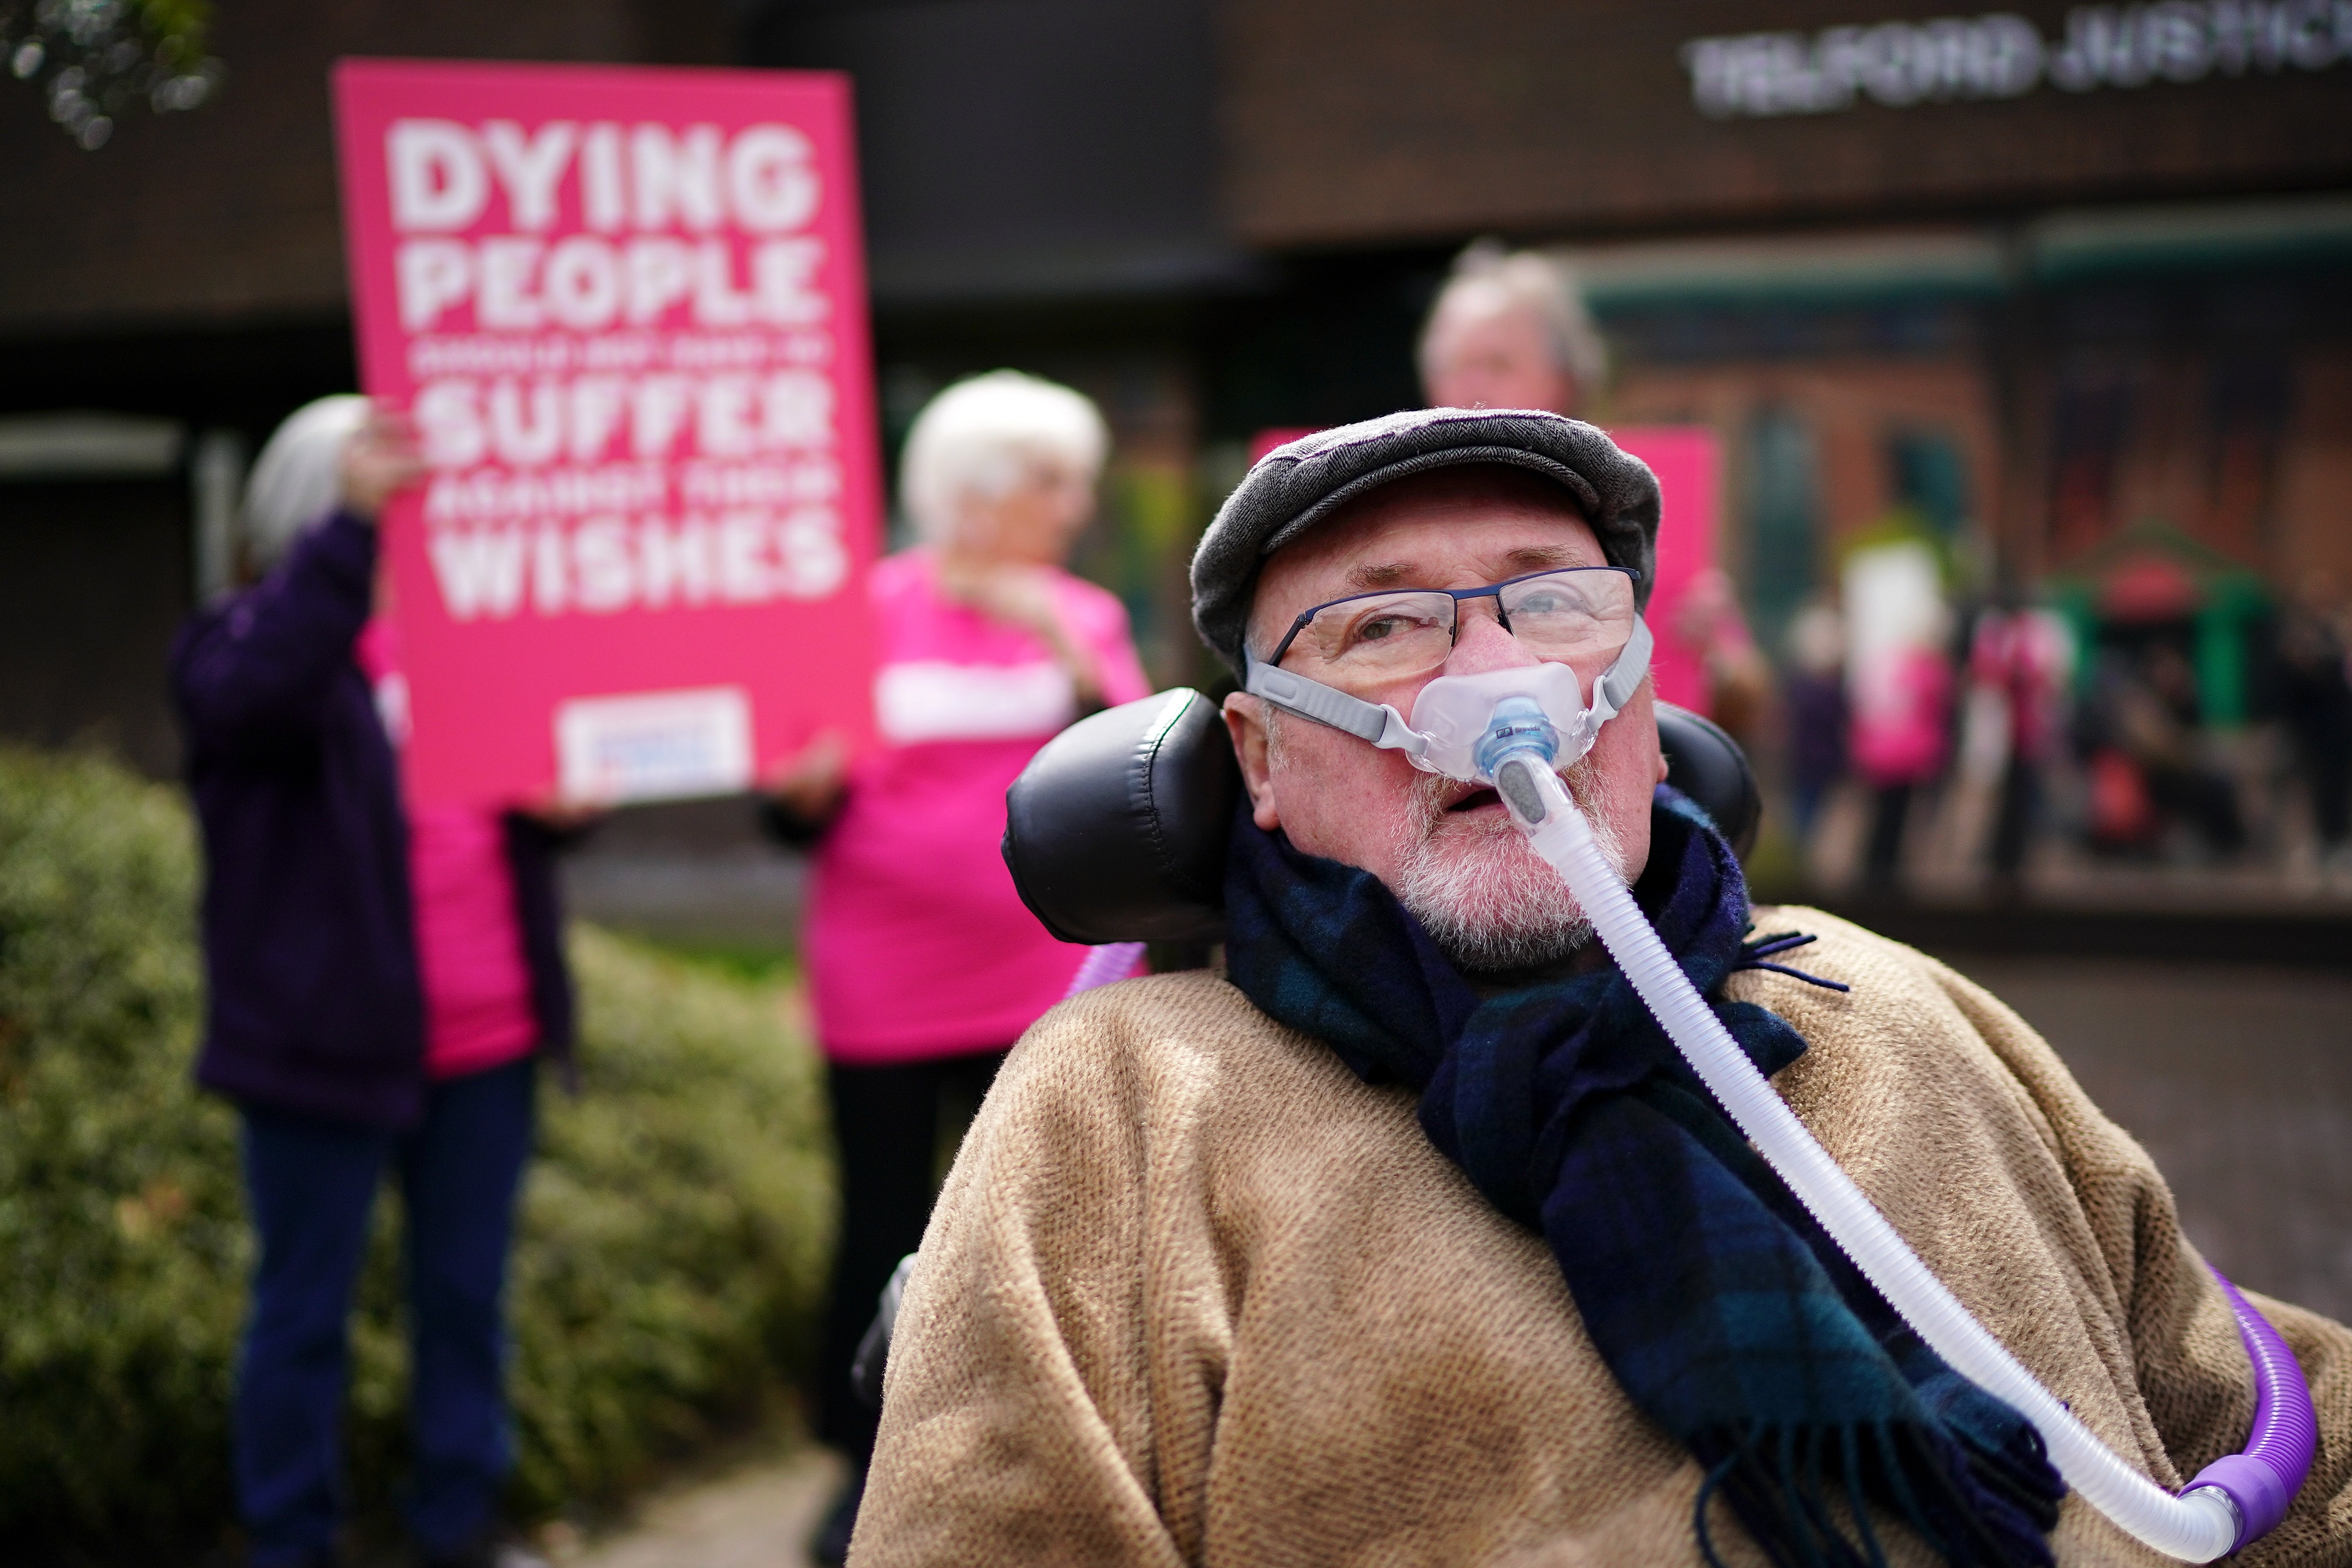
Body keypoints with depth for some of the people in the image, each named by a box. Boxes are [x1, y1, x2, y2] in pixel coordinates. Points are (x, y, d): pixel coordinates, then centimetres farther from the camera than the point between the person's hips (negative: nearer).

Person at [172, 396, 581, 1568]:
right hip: (332, 1042, -5)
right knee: (306, 1310, 5)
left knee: (468, 1296, 13)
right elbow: (249, 692, -30)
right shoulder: (245, 642, -5)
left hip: (483, 1037, 5)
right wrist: (352, 523, -40)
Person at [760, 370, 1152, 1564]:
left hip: (1047, 989, 2)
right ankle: (868, 1471, 22)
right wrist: (809, 788, -20)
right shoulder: (865, 613, -2)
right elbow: (800, 817, 3)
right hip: (886, 998, -2)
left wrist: (1070, 656, -18)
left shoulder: (1084, 619, 6)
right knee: (882, 1235, 5)